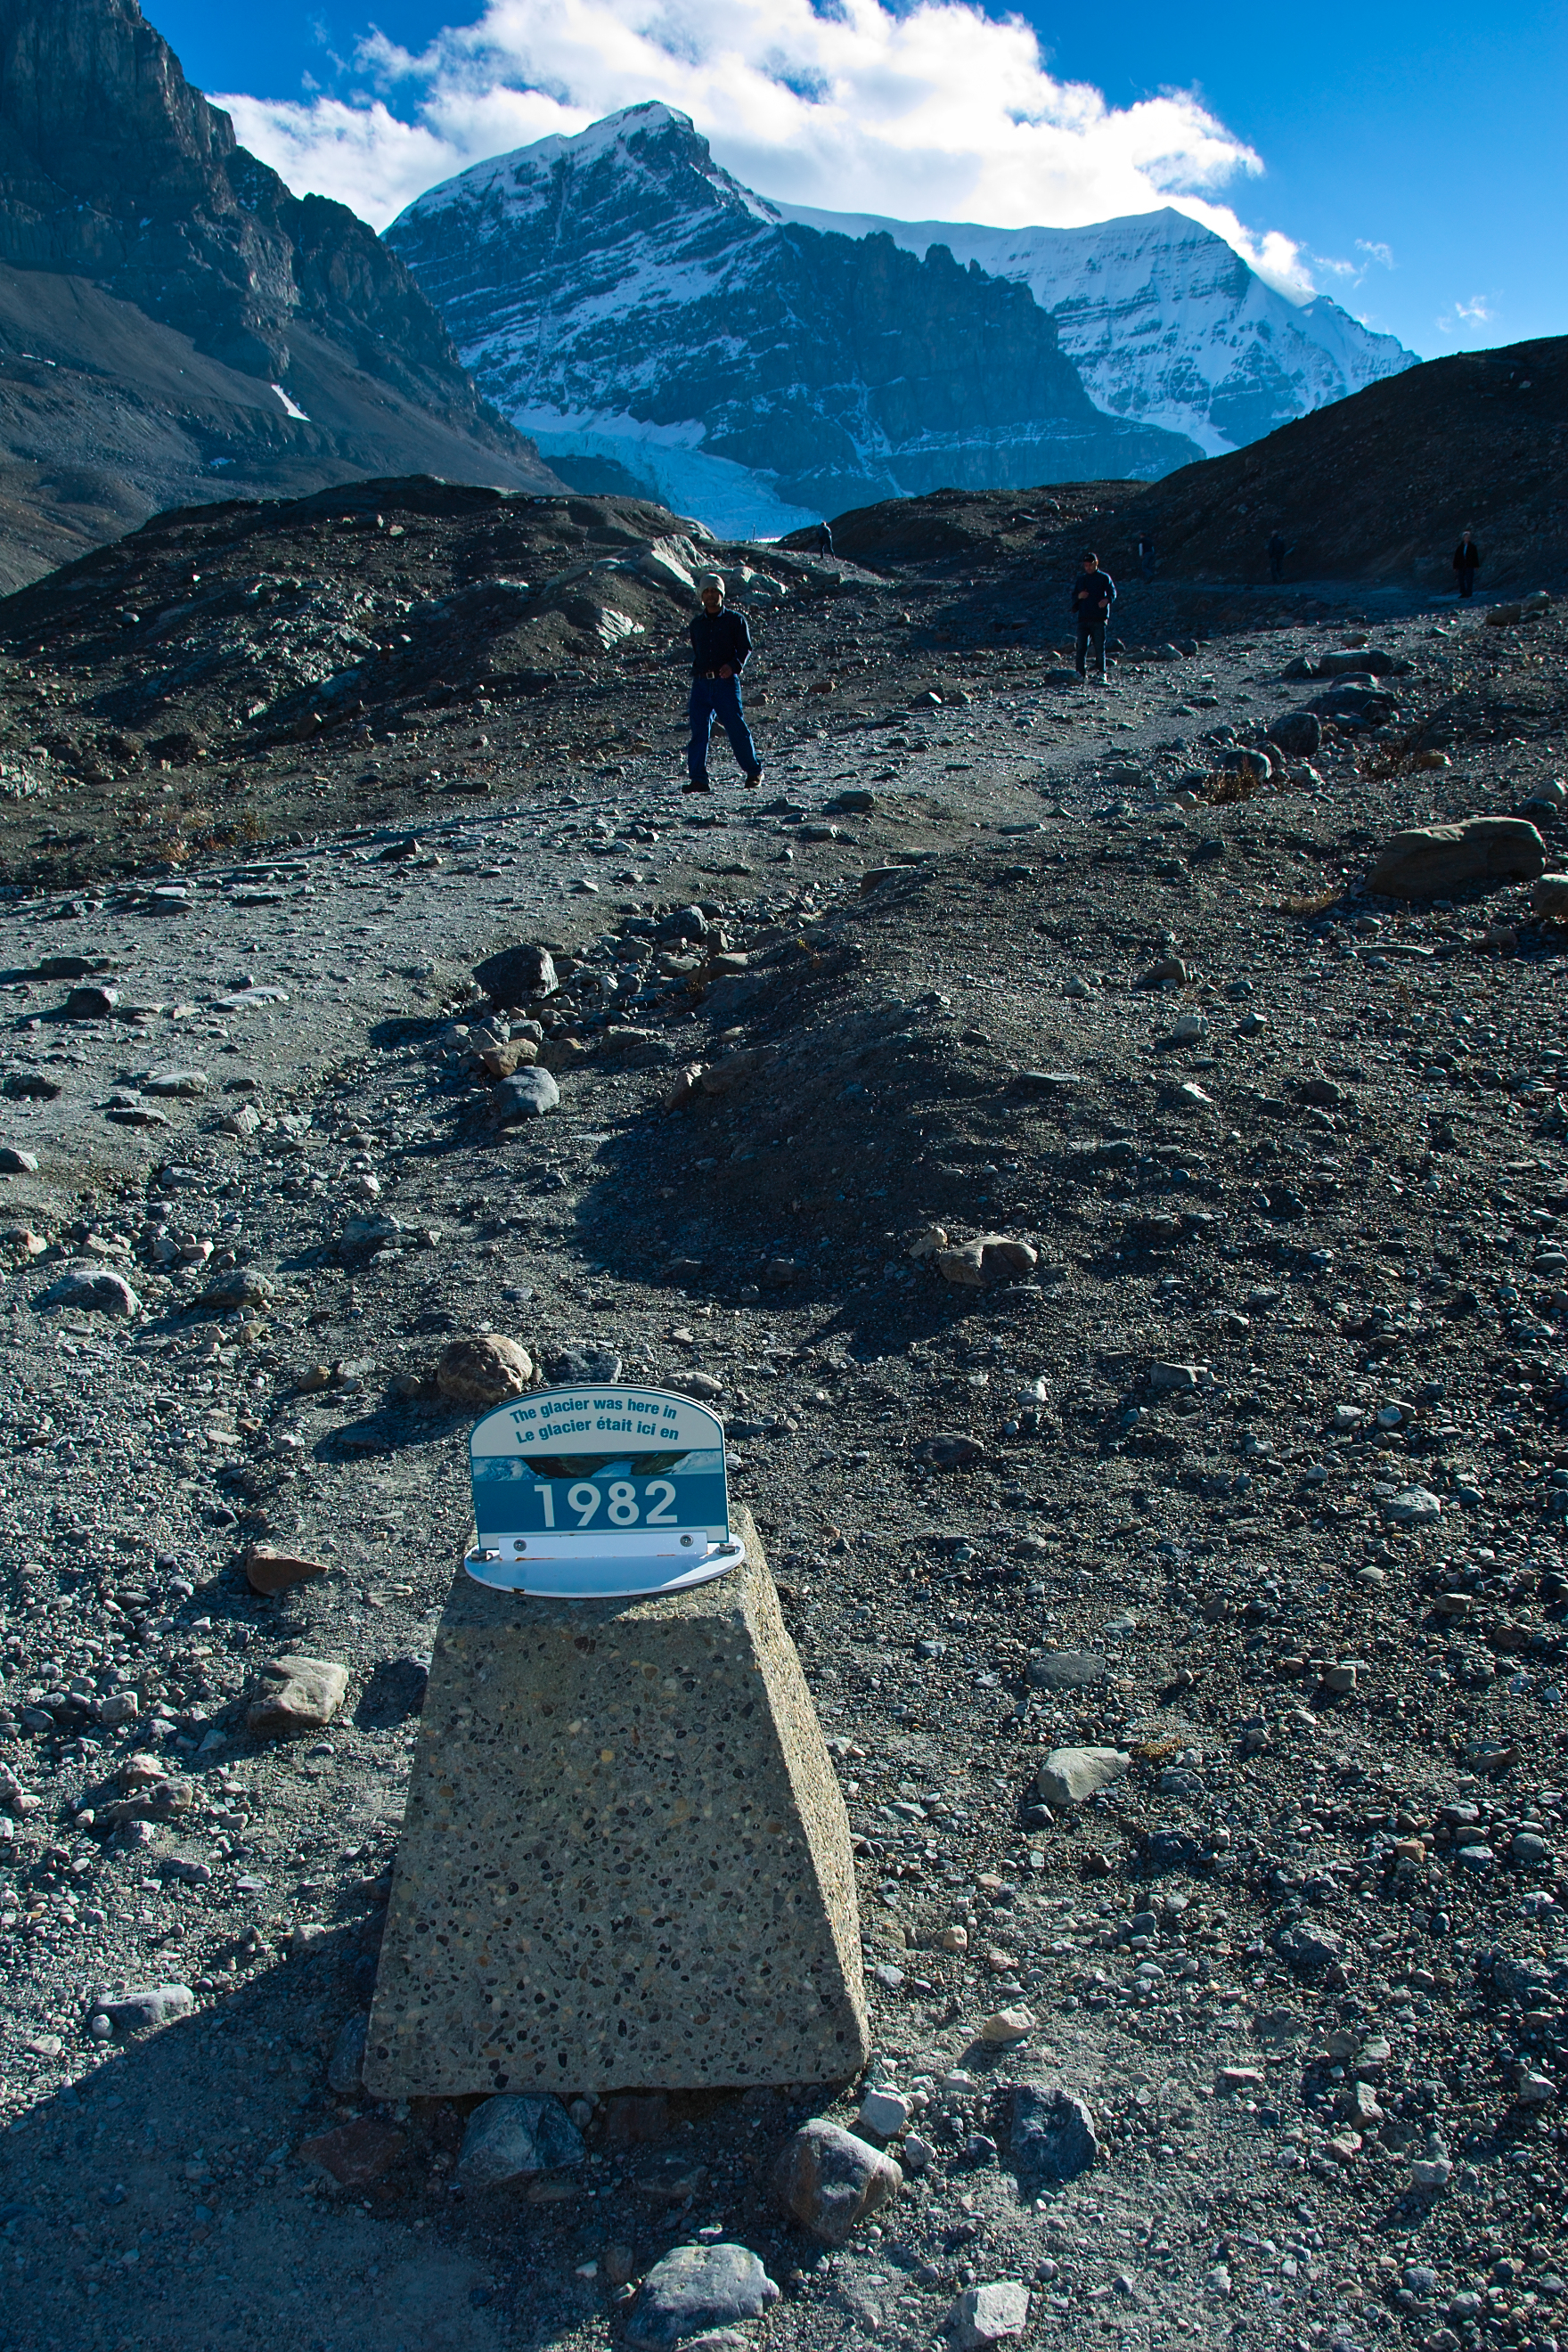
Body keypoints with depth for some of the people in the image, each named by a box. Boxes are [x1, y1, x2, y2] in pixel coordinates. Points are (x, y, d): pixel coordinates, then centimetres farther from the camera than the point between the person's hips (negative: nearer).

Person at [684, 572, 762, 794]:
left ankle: (754, 772, 10)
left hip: (726, 682, -3)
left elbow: (745, 648, -1)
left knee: (736, 728, -6)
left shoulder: (735, 620, 6)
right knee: (698, 729, -6)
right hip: (701, 683, 3)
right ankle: (698, 779, -6)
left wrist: (734, 665, -18)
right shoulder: (696, 623, 18)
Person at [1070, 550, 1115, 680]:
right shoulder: (1080, 579, 16)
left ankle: (1102, 673, 5)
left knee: (1099, 647, -2)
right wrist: (1079, 596, -5)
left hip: (1099, 619, -3)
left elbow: (1113, 592, -2)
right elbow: (1074, 596, 19)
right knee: (1081, 647, -4)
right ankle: (1079, 673, -3)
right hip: (1083, 618, 3)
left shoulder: (1104, 578, 5)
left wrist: (1107, 599, -24)